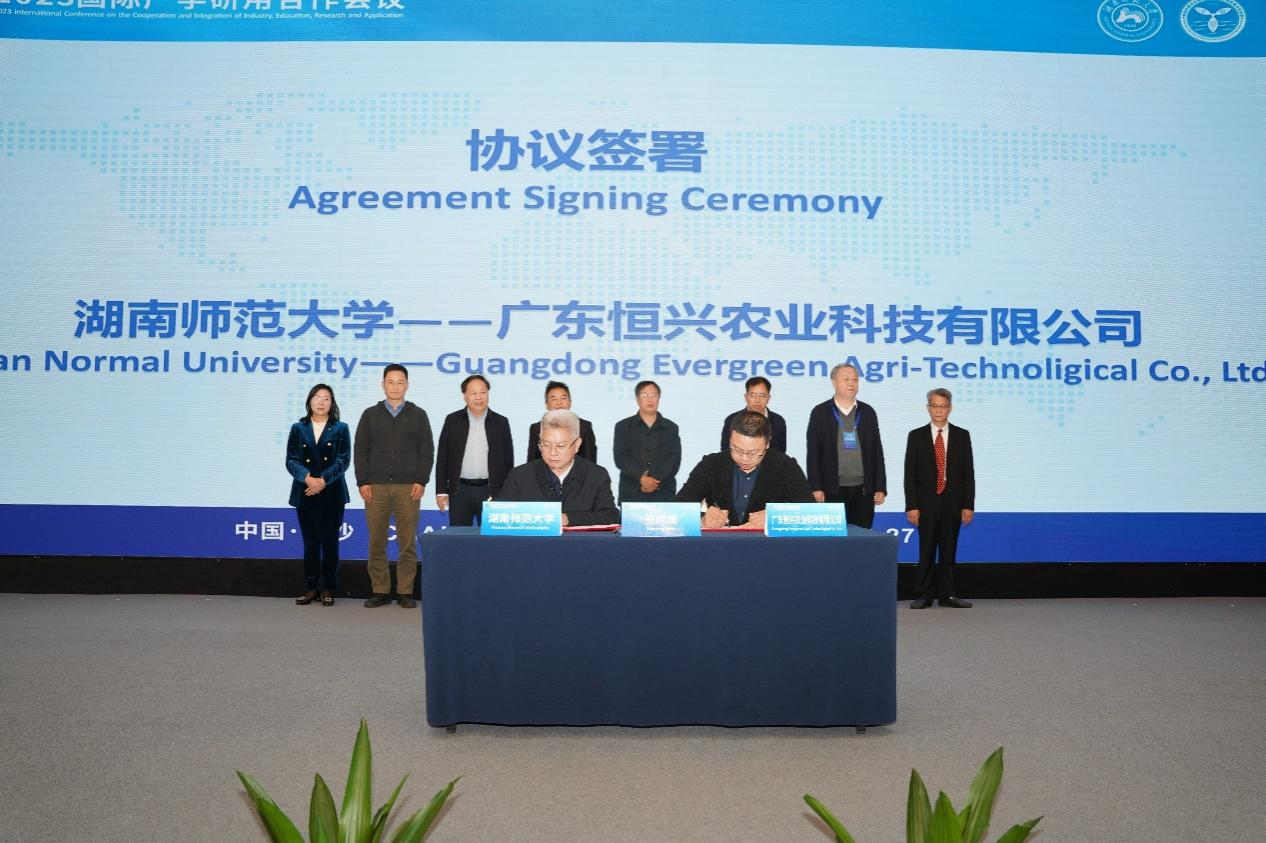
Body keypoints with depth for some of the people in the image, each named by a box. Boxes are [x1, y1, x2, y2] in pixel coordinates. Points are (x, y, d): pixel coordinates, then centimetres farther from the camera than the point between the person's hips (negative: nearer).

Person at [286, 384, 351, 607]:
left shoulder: (340, 428, 5)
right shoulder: (298, 428, 9)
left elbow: (343, 460, -4)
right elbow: (291, 460, 1)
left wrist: (323, 480, -16)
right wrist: (308, 478, -16)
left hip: (332, 493, -2)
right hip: (304, 492, 2)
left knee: (329, 541, 0)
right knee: (309, 541, 5)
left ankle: (329, 588, 9)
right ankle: (312, 586, 14)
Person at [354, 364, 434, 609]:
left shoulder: (418, 415, 8)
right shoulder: (370, 415, 11)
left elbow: (427, 451, 4)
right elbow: (361, 451, 7)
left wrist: (421, 481, -6)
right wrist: (362, 482, -2)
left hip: (408, 487, -1)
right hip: (376, 487, 1)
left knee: (408, 542, 0)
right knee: (376, 541, 2)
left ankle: (405, 591, 7)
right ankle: (380, 591, 10)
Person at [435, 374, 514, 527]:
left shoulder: (501, 422, 4)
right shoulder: (452, 420, 4)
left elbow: (508, 461, 6)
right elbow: (442, 458, 5)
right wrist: (441, 491, 0)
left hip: (491, 491, 0)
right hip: (460, 491, 0)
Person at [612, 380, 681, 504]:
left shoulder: (671, 428, 12)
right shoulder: (623, 426, 9)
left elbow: (674, 459, 2)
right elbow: (620, 457, -2)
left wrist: (657, 481, -13)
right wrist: (641, 478, -15)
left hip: (664, 493, 1)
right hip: (631, 493, -1)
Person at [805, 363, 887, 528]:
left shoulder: (868, 412, 11)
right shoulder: (820, 412, 3)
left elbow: (877, 451, 11)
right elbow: (813, 453, 0)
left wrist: (880, 488, 5)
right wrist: (815, 488, -7)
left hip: (863, 489, 2)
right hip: (832, 490, -2)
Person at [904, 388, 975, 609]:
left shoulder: (962, 435, 5)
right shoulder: (916, 436, 2)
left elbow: (968, 472, 3)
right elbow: (910, 474, -1)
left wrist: (968, 505, -3)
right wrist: (911, 506, -8)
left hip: (953, 503, 1)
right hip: (926, 503, -1)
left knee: (948, 550, 7)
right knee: (926, 550, 1)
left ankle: (947, 595, 14)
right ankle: (924, 595, 9)